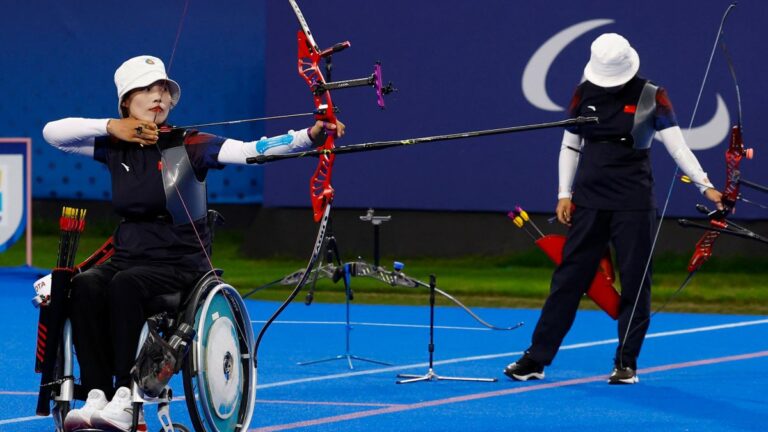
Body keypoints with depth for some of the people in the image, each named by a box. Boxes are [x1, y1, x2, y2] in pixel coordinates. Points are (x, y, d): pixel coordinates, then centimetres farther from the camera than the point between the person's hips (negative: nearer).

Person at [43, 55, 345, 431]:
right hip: (128, 256, 4)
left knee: (126, 284, -35)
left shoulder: (189, 145, -6)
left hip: (181, 263, -4)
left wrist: (310, 136, -35)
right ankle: (96, 396, -34)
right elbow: (52, 132, 8)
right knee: (86, 285, -28)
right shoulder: (115, 146, 8)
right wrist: (109, 127, -6)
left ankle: (125, 401, -38)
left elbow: (250, 150, -19)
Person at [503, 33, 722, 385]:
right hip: (589, 201, 2)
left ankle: (626, 362, 11)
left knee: (635, 281, 0)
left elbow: (677, 146, -8)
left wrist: (705, 185, -17)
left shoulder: (651, 97, -5)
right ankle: (537, 358, 3)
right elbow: (570, 146, 10)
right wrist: (564, 194, 5)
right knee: (569, 277, 1)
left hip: (633, 203, -2)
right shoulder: (584, 93, 3)